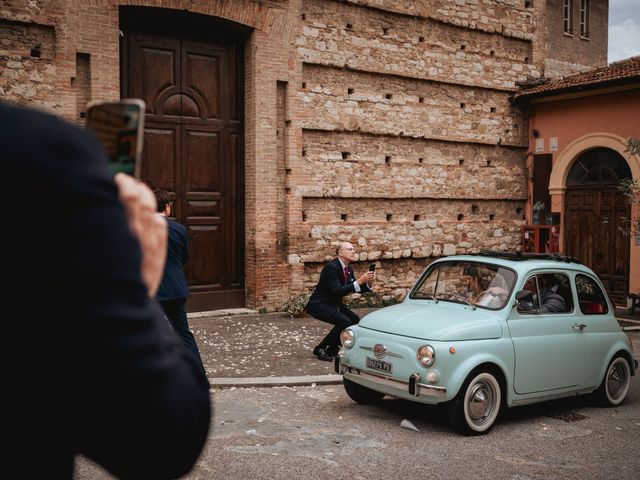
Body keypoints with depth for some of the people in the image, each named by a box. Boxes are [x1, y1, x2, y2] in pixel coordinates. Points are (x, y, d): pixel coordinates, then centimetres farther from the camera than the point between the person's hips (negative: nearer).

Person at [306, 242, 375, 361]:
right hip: (319, 305, -10)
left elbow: (357, 289, 9)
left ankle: (331, 349, 12)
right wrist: (358, 282, -33)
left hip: (333, 304, 10)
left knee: (355, 319, 0)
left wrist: (368, 283, -12)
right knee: (344, 321, -25)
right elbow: (337, 291, -30)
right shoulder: (331, 267, -22)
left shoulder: (349, 269, 6)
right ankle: (321, 350, -10)